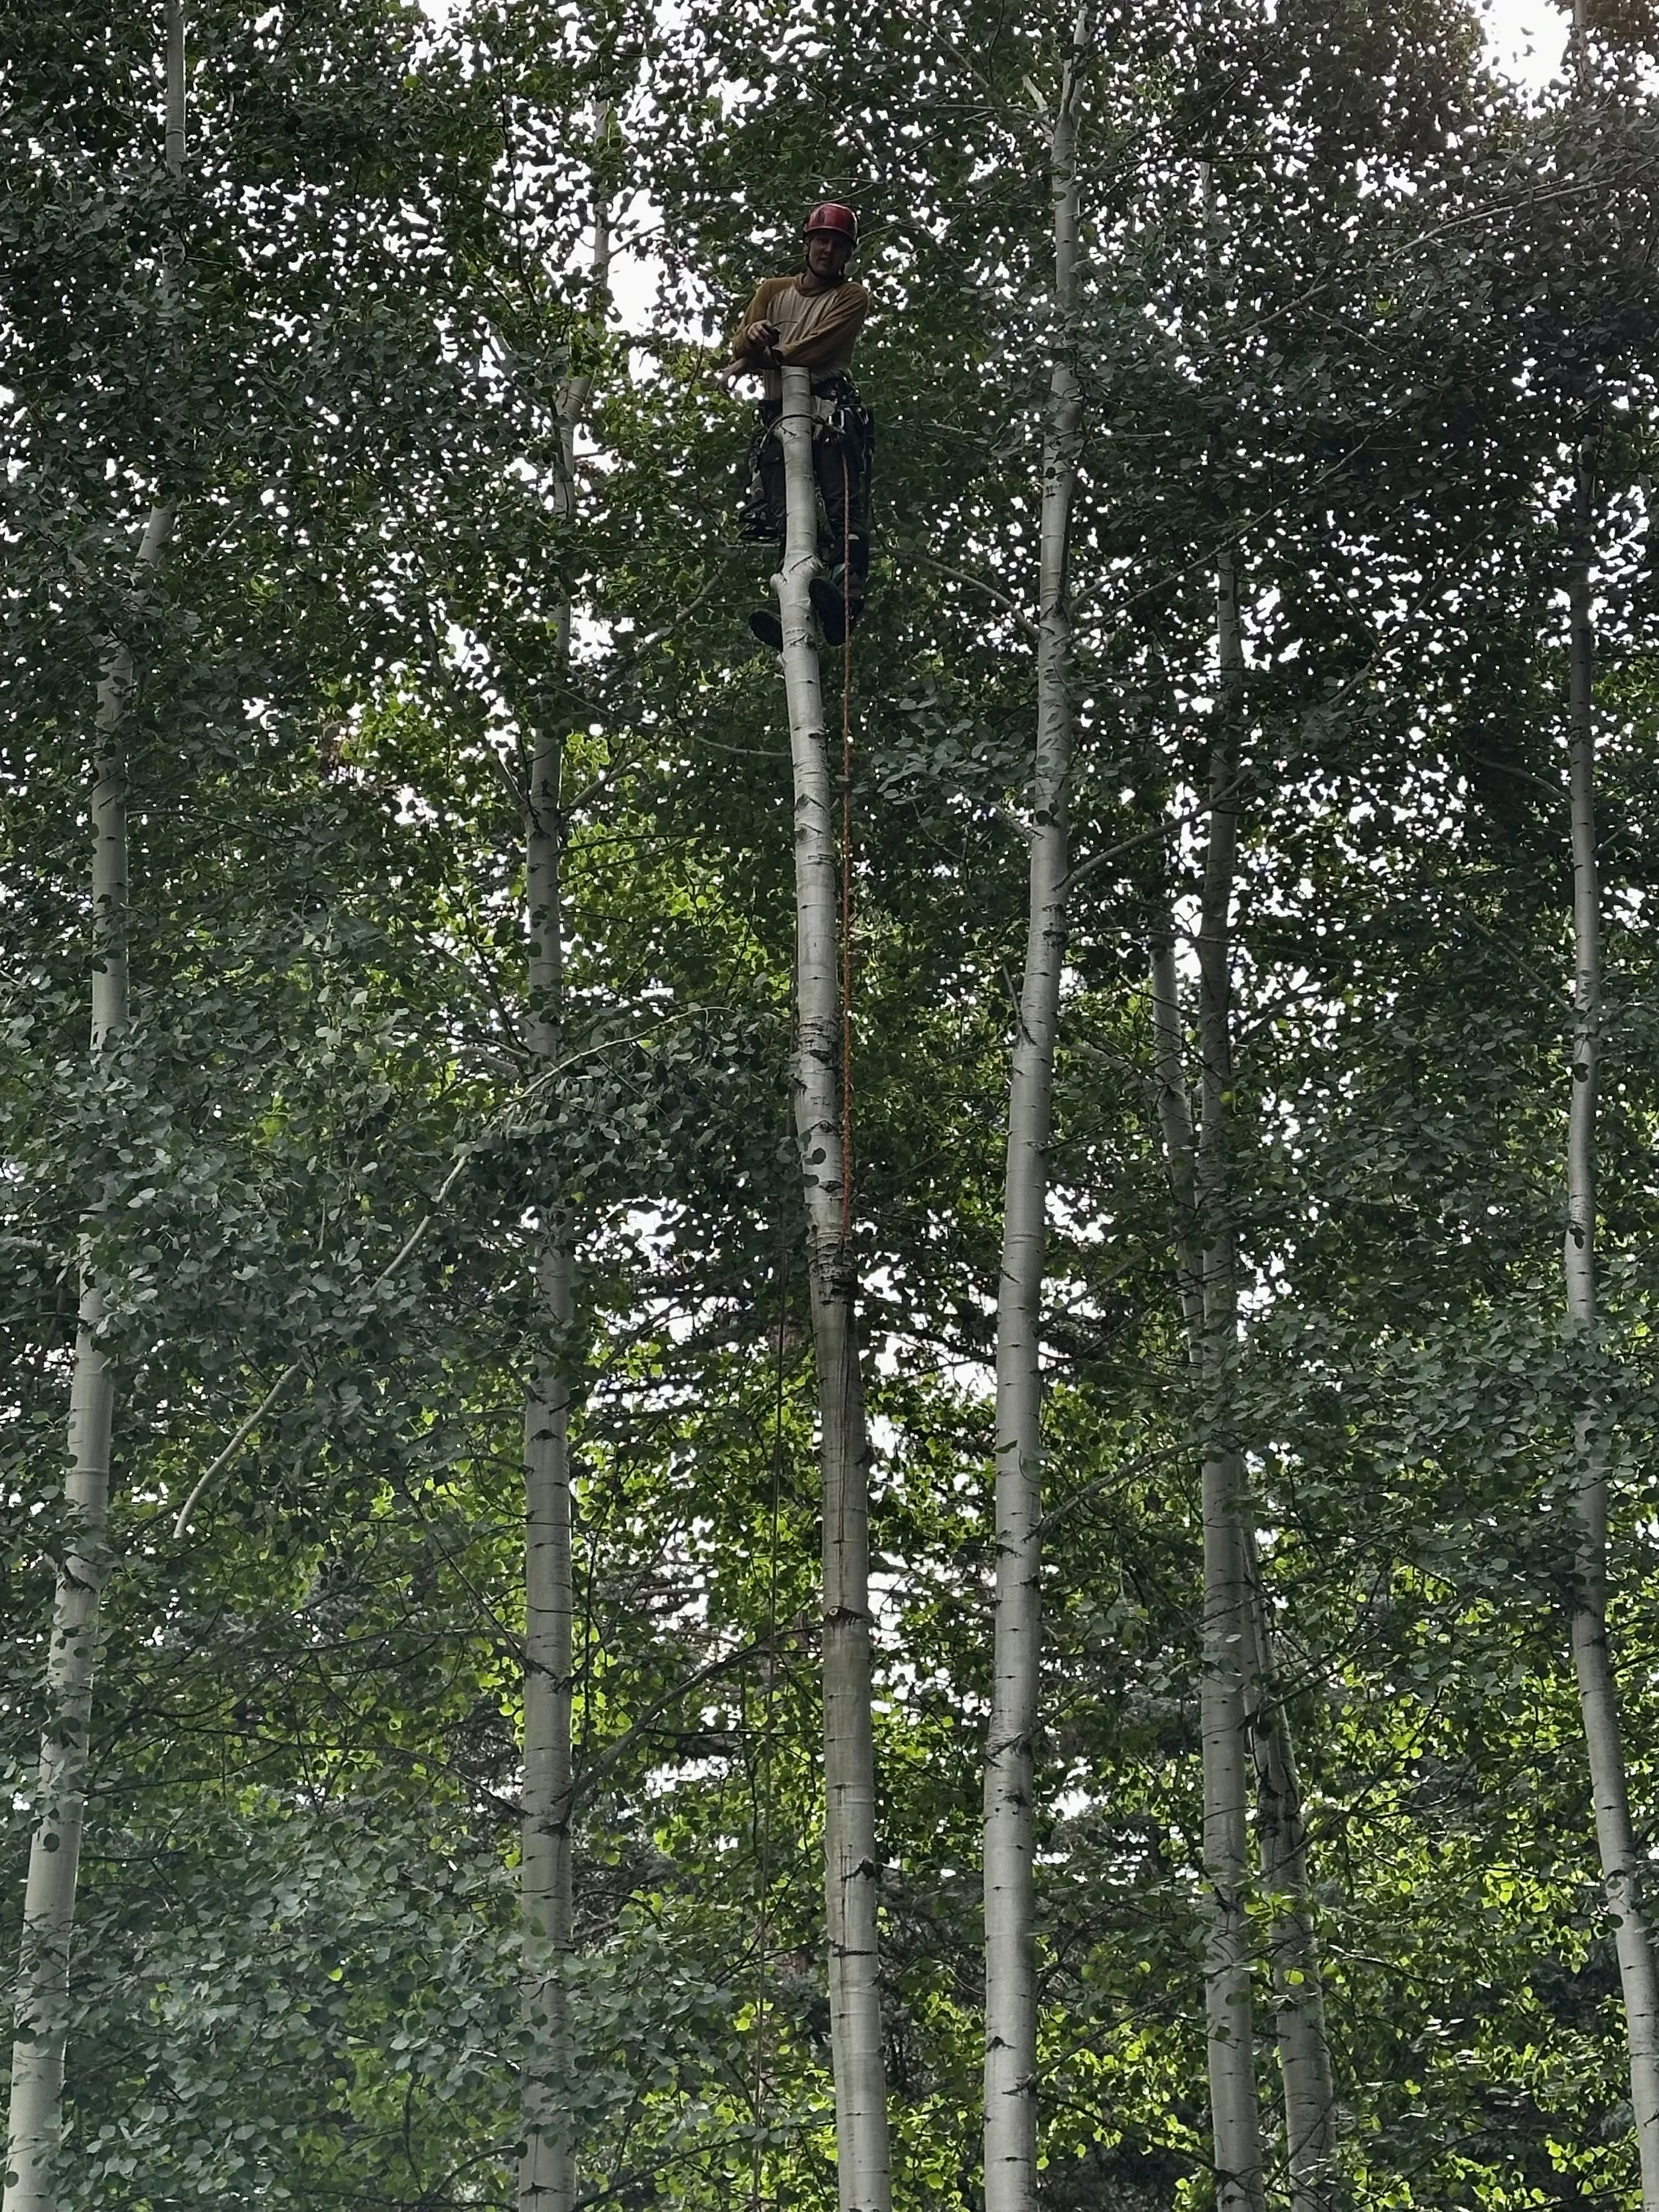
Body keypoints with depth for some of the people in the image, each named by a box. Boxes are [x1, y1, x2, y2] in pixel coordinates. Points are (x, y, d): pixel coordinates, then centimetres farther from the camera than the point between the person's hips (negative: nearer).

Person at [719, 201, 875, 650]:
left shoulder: (852, 297, 11)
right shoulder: (774, 290, 24)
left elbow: (816, 348, -5)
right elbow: (740, 348, 11)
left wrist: (758, 359, -5)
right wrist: (753, 334, -14)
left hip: (833, 410, -4)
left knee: (845, 508, -22)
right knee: (779, 520, -11)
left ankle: (846, 599, -37)